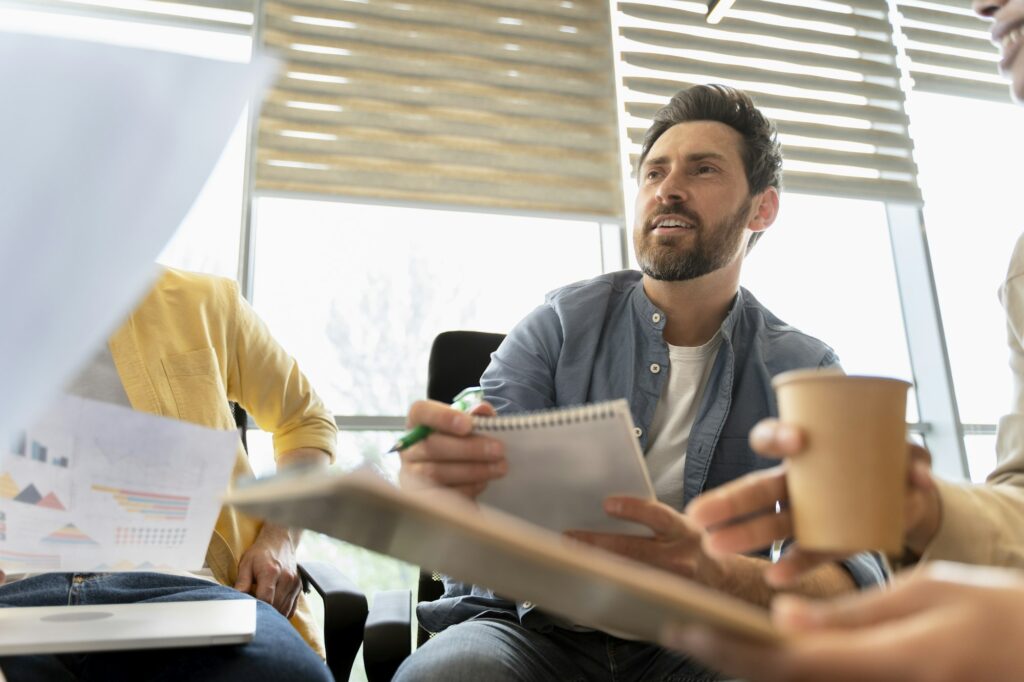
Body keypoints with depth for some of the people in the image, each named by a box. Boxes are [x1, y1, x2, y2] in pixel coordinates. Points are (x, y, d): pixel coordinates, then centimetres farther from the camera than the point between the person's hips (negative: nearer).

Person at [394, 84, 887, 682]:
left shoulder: (805, 371, 0)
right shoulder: (562, 325, -2)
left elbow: (852, 573, -12)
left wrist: (717, 574, -34)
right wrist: (432, 481, -36)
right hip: (532, 627, 0)